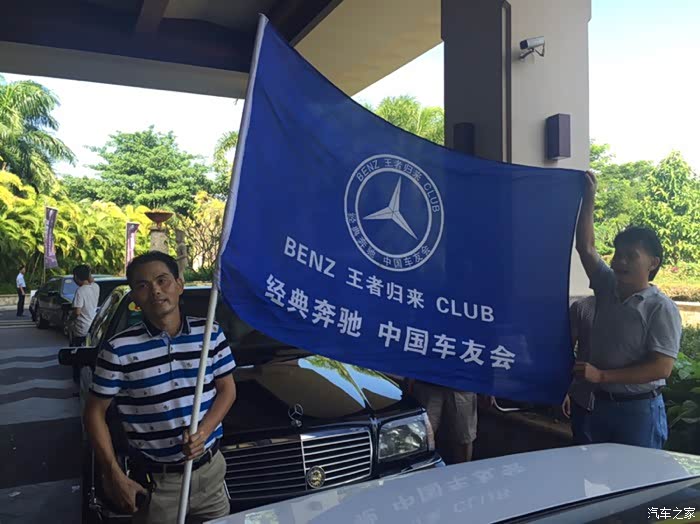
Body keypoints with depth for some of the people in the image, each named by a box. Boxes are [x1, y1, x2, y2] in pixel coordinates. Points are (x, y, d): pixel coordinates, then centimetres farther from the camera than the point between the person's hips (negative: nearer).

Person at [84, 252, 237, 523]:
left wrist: (203, 432, -14)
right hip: (156, 481, -2)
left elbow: (227, 388, 3)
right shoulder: (119, 349, -10)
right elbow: (95, 412, -2)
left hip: (210, 470, 2)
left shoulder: (210, 334, -3)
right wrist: (114, 475, -8)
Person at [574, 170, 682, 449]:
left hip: (640, 409, -6)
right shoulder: (608, 288, 4)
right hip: (602, 404, 6)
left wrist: (602, 375, -22)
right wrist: (589, 198, -1)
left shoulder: (661, 308, -13)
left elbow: (662, 367, -19)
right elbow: (585, 247, 2)